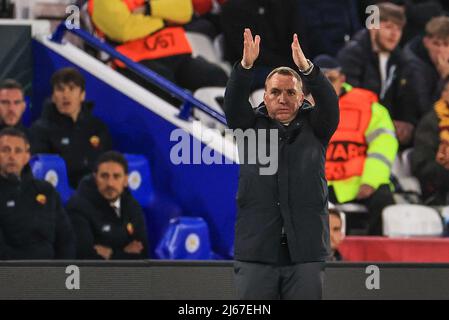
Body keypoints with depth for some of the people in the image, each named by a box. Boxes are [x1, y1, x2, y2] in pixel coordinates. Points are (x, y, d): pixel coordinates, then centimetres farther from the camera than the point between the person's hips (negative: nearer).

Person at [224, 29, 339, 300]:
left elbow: (329, 102, -7)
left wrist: (306, 67, -26)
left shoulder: (314, 128, 10)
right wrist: (246, 64, -24)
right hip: (256, 252, 0)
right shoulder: (251, 126, 11)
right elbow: (234, 102, -6)